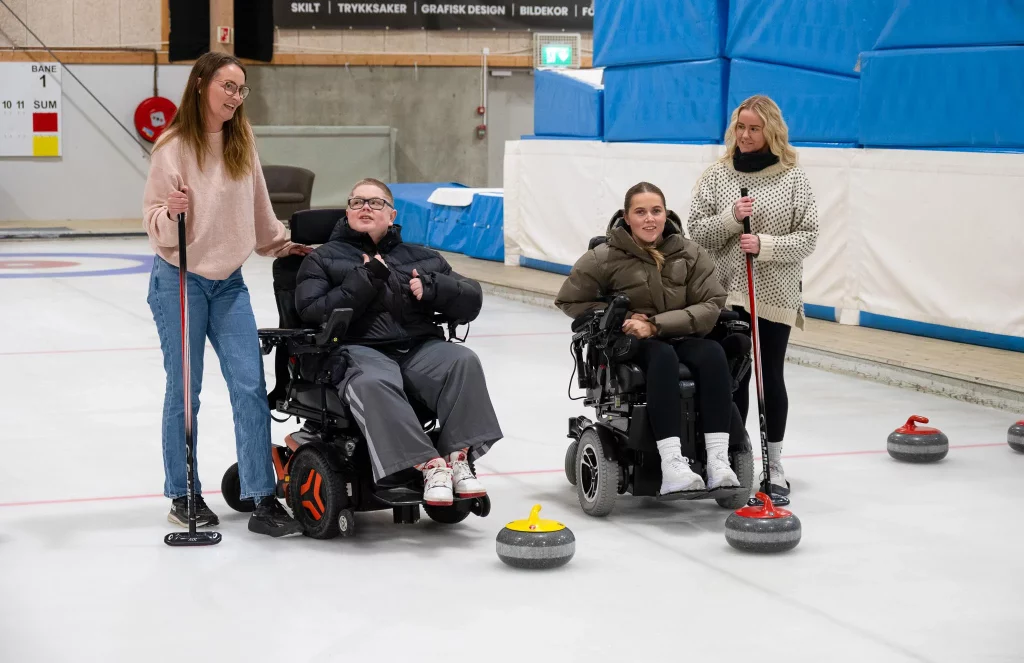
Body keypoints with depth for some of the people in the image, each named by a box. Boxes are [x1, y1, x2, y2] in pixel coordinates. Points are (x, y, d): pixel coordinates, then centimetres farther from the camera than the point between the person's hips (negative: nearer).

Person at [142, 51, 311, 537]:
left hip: (229, 280, 4)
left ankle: (262, 500, -1)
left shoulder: (242, 141, 4)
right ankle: (183, 496, 18)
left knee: (251, 386, -3)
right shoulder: (173, 146, -11)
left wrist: (280, 244, 24)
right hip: (179, 280, -4)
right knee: (184, 391, 3)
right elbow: (155, 219, -9)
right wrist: (171, 213, -29)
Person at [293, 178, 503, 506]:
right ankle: (429, 465, -38)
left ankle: (458, 455, -29)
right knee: (372, 383, -39)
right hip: (360, 349, -3)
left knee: (464, 361, -28)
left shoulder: (422, 257, 24)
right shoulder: (324, 258, 16)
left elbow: (472, 300, 16)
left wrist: (432, 287, -3)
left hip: (419, 347, 3)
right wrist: (365, 280, -8)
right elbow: (312, 312, -2)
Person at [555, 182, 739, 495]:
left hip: (681, 338, 3)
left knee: (713, 353, -31)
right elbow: (569, 300, 2)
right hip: (628, 346, -3)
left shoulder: (690, 253, 0)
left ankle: (718, 461, -39)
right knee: (663, 356, -37)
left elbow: (711, 305, -7)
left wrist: (656, 325, -19)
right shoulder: (606, 257, -6)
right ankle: (672, 465, -51)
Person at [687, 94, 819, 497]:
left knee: (770, 379, 6)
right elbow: (697, 232, 1)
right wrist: (730, 218, -16)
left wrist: (764, 244, -18)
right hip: (726, 294, 1)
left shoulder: (793, 179, -2)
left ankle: (773, 468, 18)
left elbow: (807, 238, -5)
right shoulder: (717, 176, 3)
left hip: (775, 296, -1)